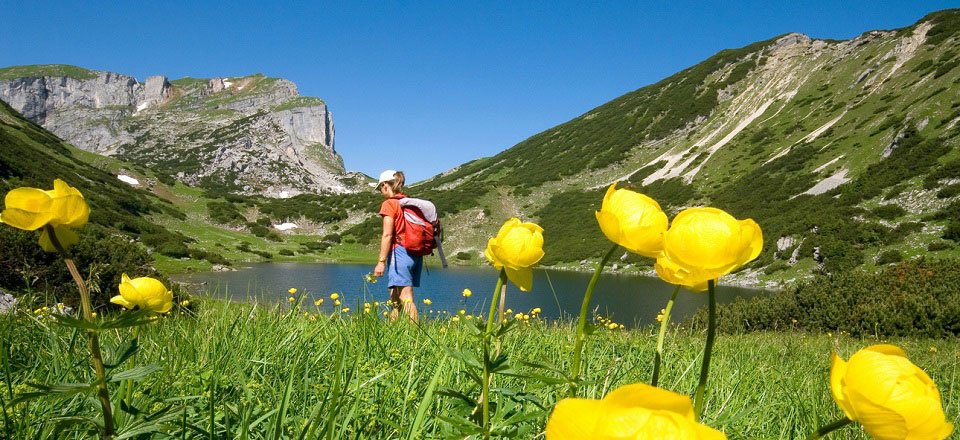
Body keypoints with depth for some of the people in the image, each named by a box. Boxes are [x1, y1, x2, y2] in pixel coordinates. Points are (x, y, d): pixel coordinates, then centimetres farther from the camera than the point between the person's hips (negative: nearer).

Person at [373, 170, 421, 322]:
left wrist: (381, 261, -11)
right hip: (416, 254, 7)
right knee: (395, 298, 14)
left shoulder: (389, 204, -4)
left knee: (406, 299, -10)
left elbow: (387, 235, -12)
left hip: (399, 252, -7)